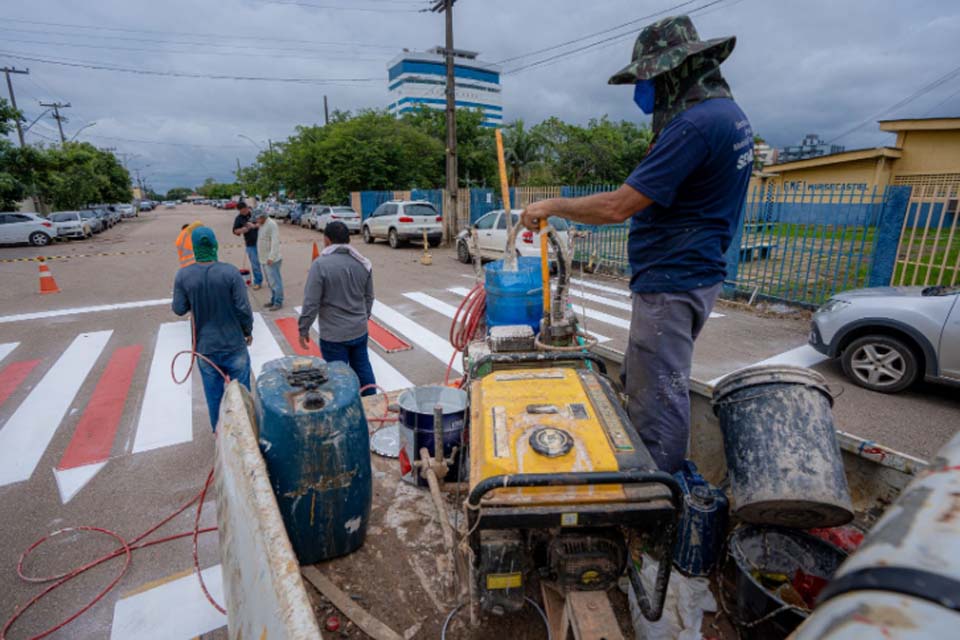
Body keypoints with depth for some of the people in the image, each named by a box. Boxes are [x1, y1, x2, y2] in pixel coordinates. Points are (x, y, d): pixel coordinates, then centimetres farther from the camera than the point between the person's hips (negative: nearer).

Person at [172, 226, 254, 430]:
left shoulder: (183, 275, -10)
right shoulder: (231, 272, -17)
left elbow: (179, 309, -2)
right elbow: (243, 308, -14)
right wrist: (248, 331, 2)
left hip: (205, 347, 2)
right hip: (234, 344, -2)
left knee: (214, 393, 18)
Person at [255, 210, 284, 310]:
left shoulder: (271, 224, -17)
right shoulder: (262, 225, 13)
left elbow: (275, 242, -23)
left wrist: (271, 257, -26)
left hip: (271, 260, -10)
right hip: (264, 259, 10)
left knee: (275, 281, -4)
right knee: (270, 282, 16)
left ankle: (278, 302, 3)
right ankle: (273, 300, 26)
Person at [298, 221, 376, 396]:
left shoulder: (320, 264, -16)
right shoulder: (364, 263, 1)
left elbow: (311, 303, -15)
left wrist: (303, 329, -3)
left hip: (333, 335, -5)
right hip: (360, 330, 6)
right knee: (363, 368, 20)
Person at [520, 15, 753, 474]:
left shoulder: (695, 123, -19)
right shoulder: (728, 113, 14)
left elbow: (617, 207, -21)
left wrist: (552, 206, -10)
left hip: (670, 285, -11)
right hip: (694, 274, 11)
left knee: (657, 400, 0)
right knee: (646, 384, 20)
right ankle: (660, 477, 36)